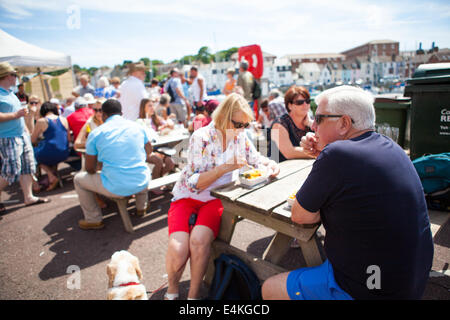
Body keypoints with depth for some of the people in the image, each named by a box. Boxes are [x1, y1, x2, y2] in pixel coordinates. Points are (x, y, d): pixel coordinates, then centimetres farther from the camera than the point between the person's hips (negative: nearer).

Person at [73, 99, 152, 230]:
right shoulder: (138, 127, 5)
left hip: (115, 189, -3)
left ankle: (94, 220, 27)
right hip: (141, 184, 4)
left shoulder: (96, 133, -2)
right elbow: (148, 151, 20)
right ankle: (141, 208, 47)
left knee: (78, 179, 21)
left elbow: (90, 169, 4)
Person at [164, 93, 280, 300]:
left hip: (215, 200, 3)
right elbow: (194, 183, -17)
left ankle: (193, 294, -7)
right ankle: (172, 290, 6)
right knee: (177, 250, -26)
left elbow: (256, 159, 16)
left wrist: (270, 164, -6)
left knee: (199, 240, -29)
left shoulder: (240, 137, 2)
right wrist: (225, 167, -27)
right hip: (187, 198, -2)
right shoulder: (201, 137, -14)